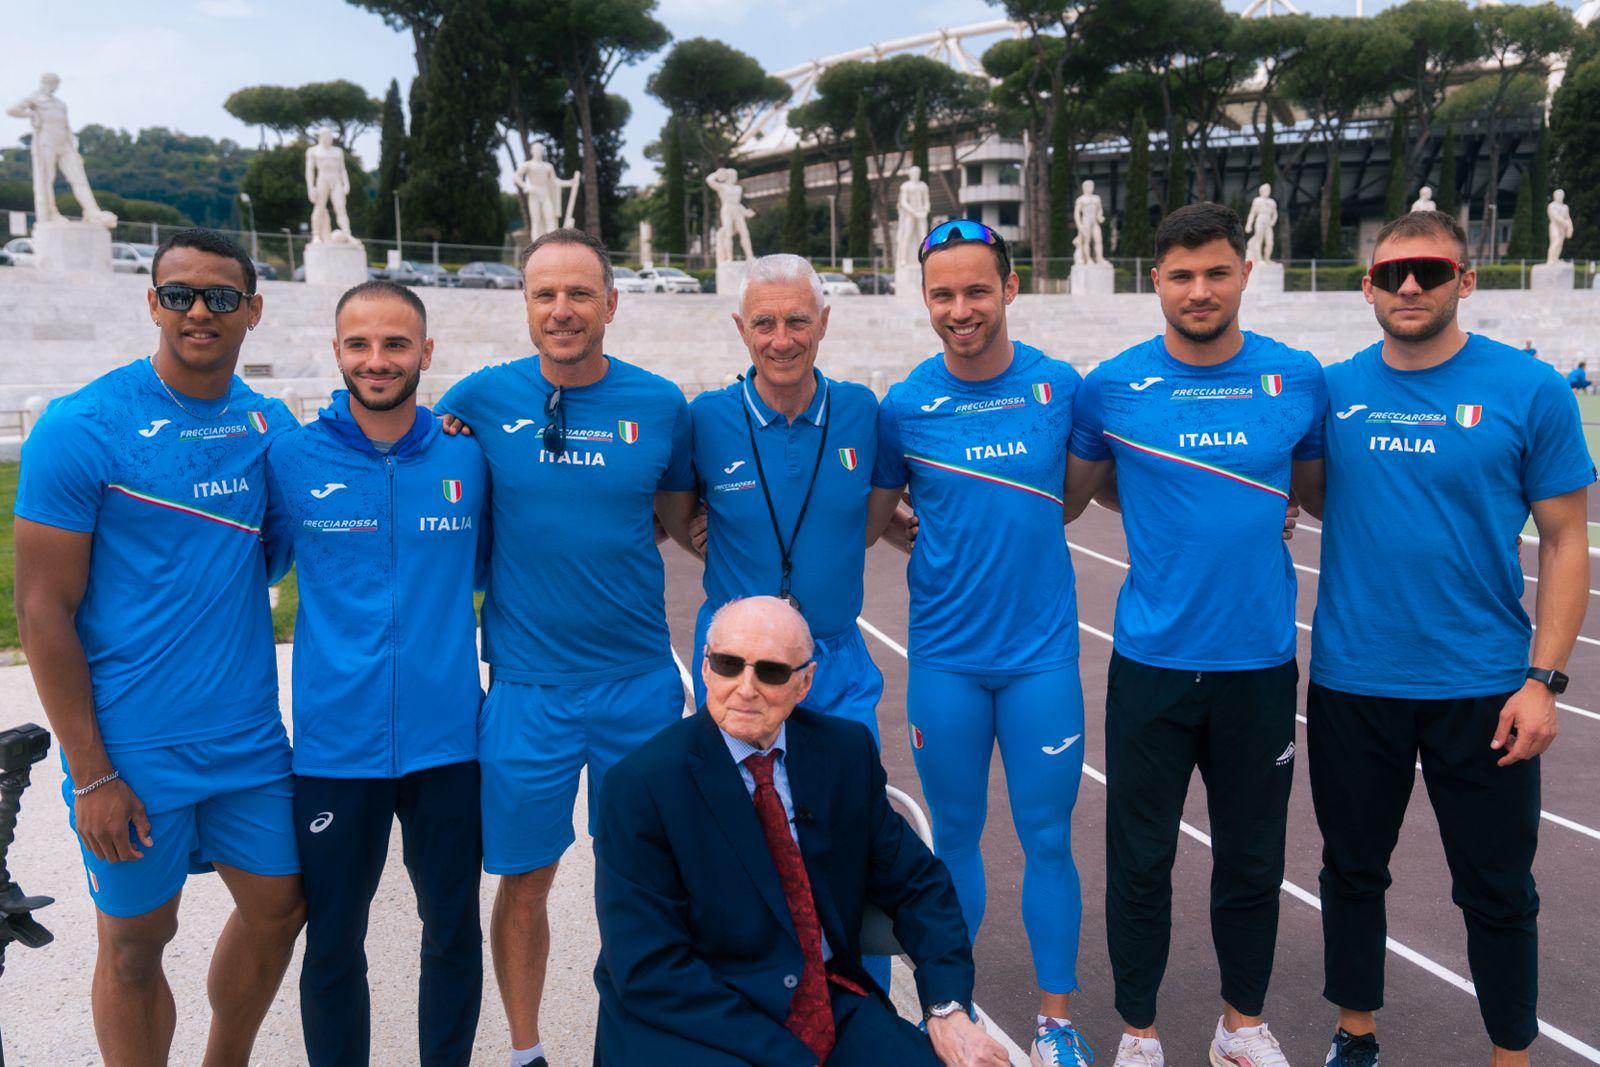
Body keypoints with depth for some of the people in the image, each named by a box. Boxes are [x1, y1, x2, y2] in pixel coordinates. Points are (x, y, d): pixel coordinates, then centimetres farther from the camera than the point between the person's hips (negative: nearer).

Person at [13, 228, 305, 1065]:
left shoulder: (272, 424, 3)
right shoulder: (82, 426, -11)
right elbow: (44, 609, -11)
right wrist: (91, 775, -13)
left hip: (249, 737, 5)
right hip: (133, 749, -5)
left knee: (278, 906, 16)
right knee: (135, 942, 10)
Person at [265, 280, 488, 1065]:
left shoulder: (467, 459, 0)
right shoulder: (291, 460, -3)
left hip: (448, 738, 1)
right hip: (335, 744, -1)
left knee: (454, 933, 15)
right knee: (332, 944, 12)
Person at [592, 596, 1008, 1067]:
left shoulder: (846, 750, 2)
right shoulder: (640, 785, -13)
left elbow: (916, 883, 9)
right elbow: (648, 971, -16)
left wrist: (948, 1008, -7)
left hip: (832, 1005, 4)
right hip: (696, 1025, -3)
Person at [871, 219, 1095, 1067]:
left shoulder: (1059, 385, -3)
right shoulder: (906, 405, -4)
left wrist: (1018, 525, -1)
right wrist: (926, 533, -7)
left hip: (1042, 652, 0)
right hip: (946, 656, 0)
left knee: (1047, 838, 8)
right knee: (956, 835, 13)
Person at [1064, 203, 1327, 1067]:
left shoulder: (1298, 379, 0)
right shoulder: (1112, 386, -3)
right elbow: (1069, 496, 9)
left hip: (1260, 662, 1)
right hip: (1151, 662, -1)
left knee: (1252, 857, 15)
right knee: (1141, 858, 9)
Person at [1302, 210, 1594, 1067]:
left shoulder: (1529, 390, -6)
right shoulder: (1332, 389, 0)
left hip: (1483, 689, -2)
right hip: (1352, 682, 2)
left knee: (1498, 890, 11)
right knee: (1352, 870, 16)